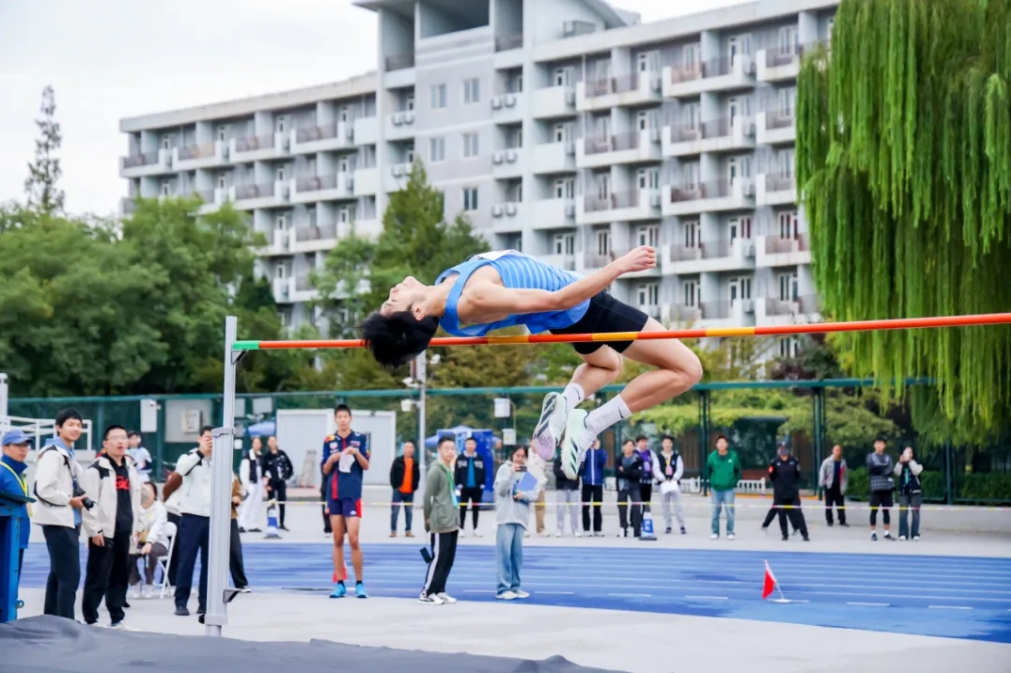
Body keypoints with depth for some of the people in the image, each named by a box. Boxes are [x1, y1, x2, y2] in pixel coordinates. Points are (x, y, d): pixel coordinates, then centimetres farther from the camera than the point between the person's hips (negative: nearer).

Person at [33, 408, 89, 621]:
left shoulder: (67, 453, 17)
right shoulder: (52, 453, -15)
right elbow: (44, 489, -24)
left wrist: (80, 500, 8)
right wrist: (70, 501, -14)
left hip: (67, 521, 11)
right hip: (58, 522, -11)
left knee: (58, 574, 14)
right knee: (70, 575, -12)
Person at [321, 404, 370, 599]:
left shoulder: (360, 438, 3)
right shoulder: (329, 441, 9)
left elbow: (366, 466, 2)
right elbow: (325, 470, 11)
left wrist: (356, 453, -16)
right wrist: (331, 459, -10)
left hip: (352, 494, -3)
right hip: (334, 494, 3)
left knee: (353, 539, -9)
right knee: (337, 540, 5)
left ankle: (359, 583, 1)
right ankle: (339, 584, 9)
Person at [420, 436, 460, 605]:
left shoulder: (450, 470, 15)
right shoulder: (435, 470, -10)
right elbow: (428, 496, -11)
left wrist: (455, 517, 14)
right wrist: (428, 517, -5)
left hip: (452, 522, 8)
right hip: (440, 524, -8)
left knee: (449, 559, 9)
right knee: (438, 558, -6)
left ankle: (439, 591, 16)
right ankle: (426, 593, 0)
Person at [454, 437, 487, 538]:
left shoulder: (480, 458, 2)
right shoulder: (460, 458, -3)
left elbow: (483, 473, 3)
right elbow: (457, 473, -4)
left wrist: (482, 485, -2)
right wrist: (458, 485, -9)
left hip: (477, 488, 2)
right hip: (464, 487, -1)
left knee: (476, 508, 10)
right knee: (463, 508, 4)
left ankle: (475, 528, 19)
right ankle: (462, 529, 10)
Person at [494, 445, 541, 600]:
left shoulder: (530, 473, 8)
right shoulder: (504, 468, 0)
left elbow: (535, 495, 4)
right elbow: (500, 490, -10)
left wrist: (523, 495, -14)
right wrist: (511, 473, -19)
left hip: (521, 517, 4)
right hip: (506, 516, -4)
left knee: (517, 554, 7)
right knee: (504, 553, -6)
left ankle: (515, 586, 14)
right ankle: (503, 589, -7)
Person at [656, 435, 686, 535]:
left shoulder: (677, 456, 7)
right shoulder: (658, 457, 7)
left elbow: (680, 469, -1)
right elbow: (656, 470, -2)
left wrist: (674, 479, -15)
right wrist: (664, 479, -15)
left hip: (675, 483, -1)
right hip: (663, 484, 1)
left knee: (678, 505, -6)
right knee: (665, 506, 2)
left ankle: (682, 526, -3)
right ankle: (668, 526, 9)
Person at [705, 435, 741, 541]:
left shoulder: (733, 456, -7)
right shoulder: (712, 457, -6)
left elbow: (738, 470, 7)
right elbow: (708, 470, 8)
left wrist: (735, 481, 5)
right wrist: (710, 481, 8)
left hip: (728, 488, -1)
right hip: (716, 489, 1)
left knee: (730, 512, -2)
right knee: (715, 512, 6)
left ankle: (730, 532, 9)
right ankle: (715, 532, 16)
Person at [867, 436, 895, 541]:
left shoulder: (888, 457, 13)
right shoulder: (870, 456, 7)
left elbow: (891, 469, -2)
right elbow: (870, 470, -7)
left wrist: (878, 469, -11)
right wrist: (884, 468, -7)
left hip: (887, 486, 3)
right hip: (876, 486, -3)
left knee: (887, 510, 5)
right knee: (874, 510, -2)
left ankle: (887, 533, 10)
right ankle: (873, 532, 3)